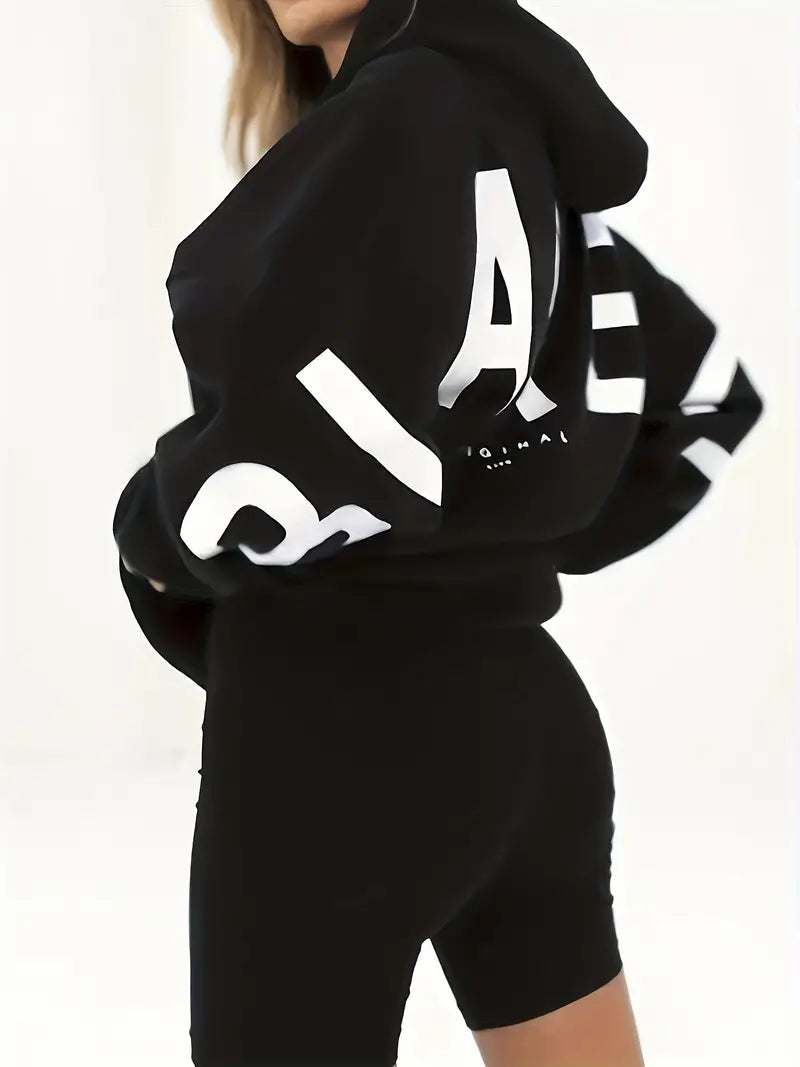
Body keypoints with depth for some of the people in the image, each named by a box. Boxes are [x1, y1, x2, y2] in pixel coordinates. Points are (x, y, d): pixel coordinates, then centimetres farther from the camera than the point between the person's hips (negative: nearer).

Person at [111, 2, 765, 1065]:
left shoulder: (410, 112, -16)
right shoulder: (519, 125, 11)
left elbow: (305, 456, -27)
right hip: (518, 715, 9)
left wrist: (156, 534, -7)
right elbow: (707, 398, 22)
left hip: (342, 725, -9)